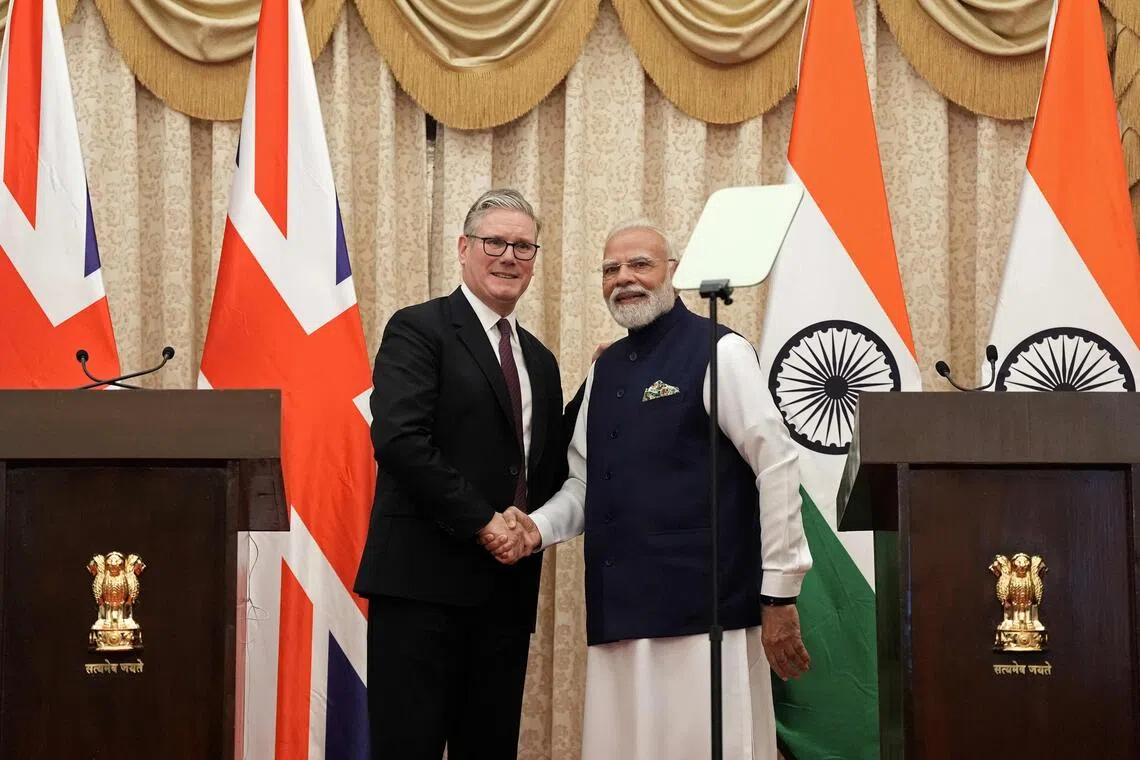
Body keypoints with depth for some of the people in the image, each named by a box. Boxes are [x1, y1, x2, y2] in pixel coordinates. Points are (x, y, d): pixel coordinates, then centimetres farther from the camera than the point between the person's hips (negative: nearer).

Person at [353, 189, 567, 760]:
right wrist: (481, 522, -15)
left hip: (508, 585, 7)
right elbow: (399, 439, -15)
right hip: (424, 581, -6)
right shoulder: (418, 329, -1)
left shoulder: (539, 360, 20)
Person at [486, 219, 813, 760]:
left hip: (702, 608, -6)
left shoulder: (718, 352, -4)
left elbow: (777, 465, -8)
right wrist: (540, 527, 1)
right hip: (618, 612, 6)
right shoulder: (604, 369, 17)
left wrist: (779, 596, -11)